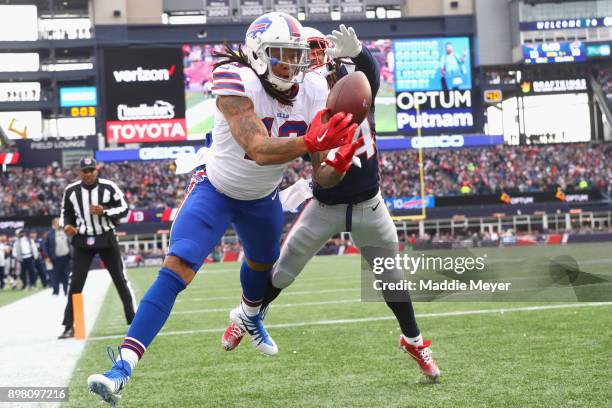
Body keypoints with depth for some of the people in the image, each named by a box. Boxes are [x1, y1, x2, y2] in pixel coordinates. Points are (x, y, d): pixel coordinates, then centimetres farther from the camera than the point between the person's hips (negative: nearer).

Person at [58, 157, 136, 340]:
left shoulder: (108, 187, -8)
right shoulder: (71, 191, -3)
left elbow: (124, 208, -4)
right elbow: (66, 213, 9)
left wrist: (104, 211, -20)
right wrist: (67, 225, -11)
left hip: (106, 239, -1)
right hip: (82, 242, 1)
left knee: (120, 280, 5)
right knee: (75, 283, -4)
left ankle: (134, 321, 13)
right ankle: (69, 326, 3)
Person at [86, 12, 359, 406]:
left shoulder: (313, 90, -16)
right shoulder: (237, 82, -32)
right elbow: (259, 149, -43)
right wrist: (311, 142, -57)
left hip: (263, 197, 6)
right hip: (215, 190, -6)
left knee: (264, 263, 30)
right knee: (175, 270, -22)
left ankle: (249, 316, 67)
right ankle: (123, 367, -24)